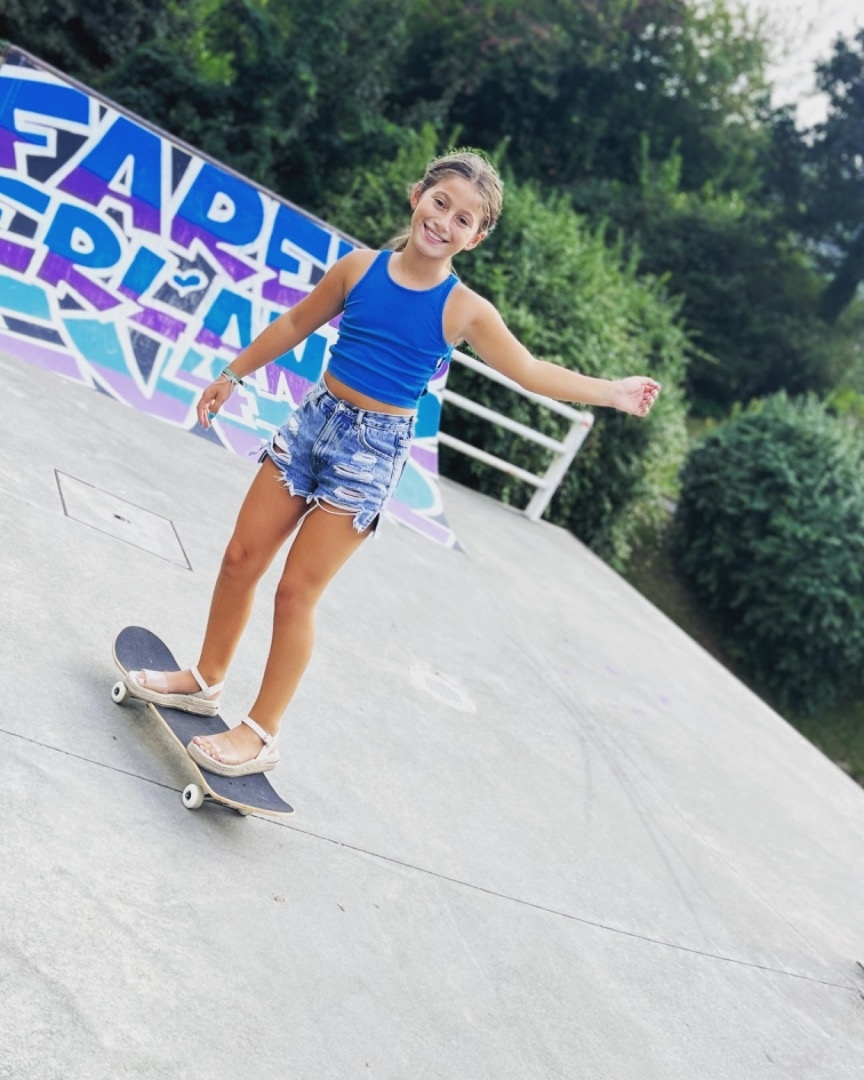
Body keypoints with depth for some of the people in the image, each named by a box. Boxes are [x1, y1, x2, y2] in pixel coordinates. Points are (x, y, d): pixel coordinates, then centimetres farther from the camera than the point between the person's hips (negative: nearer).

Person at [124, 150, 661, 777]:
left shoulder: (464, 311, -8)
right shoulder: (360, 267, -1)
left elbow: (529, 371, -2)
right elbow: (295, 325, 11)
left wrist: (610, 391, -8)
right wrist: (233, 376, 17)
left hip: (373, 450, -4)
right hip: (314, 420, 4)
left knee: (296, 593, -2)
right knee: (241, 559, 9)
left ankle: (262, 735, 14)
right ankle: (206, 681, 32)